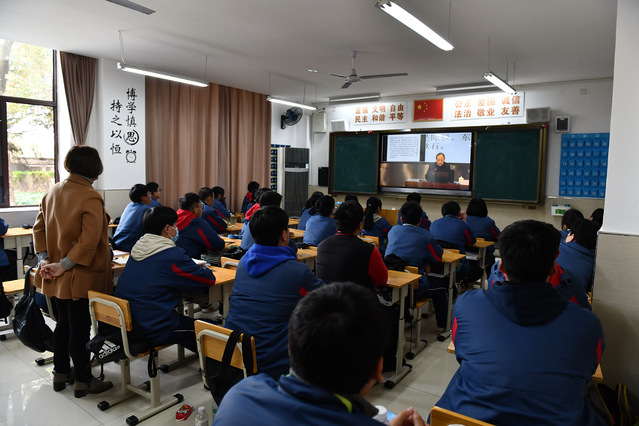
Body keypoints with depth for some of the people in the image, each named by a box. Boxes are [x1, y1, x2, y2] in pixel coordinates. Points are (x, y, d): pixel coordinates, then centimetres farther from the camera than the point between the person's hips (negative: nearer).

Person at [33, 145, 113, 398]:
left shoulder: (52, 192, 5)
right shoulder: (90, 197, -19)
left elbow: (39, 228, 8)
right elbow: (89, 240, -26)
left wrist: (44, 259, 2)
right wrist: (64, 265, -18)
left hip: (59, 277, 8)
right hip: (81, 277, -7)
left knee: (64, 323, 20)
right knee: (80, 327, 4)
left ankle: (61, 373, 35)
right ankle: (83, 381, 17)